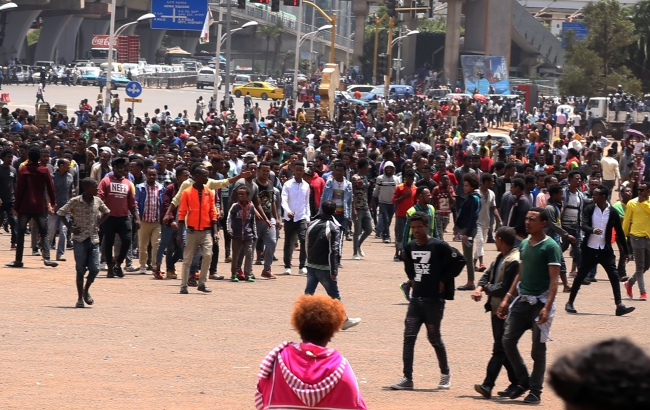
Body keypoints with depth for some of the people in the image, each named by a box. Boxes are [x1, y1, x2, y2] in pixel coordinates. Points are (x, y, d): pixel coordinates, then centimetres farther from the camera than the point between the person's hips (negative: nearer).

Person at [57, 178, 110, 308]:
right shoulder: (75, 202, -8)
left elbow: (106, 212, 23)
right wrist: (70, 227, -6)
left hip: (93, 239, 4)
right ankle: (80, 298, 10)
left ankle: (86, 291, 21)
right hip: (80, 239, -3)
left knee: (95, 269, -4)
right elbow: (60, 213, -1)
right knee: (81, 269, 0)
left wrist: (98, 224, 10)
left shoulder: (98, 201, 5)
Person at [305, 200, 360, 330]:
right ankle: (343, 320, 15)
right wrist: (334, 271, -17)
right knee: (334, 295, 5)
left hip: (311, 265, 5)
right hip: (325, 268, -5)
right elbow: (334, 251, -17)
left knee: (308, 292, 6)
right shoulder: (334, 228, -13)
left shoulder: (312, 224, 7)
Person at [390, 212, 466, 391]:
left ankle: (445, 373, 26)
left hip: (434, 300, -5)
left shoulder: (439, 246, -11)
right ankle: (407, 378, -3)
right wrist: (412, 279, 12)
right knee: (409, 337, -5)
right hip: (416, 298, 5)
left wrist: (444, 281, -9)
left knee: (434, 338, 4)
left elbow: (459, 261, -9)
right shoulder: (410, 247, 7)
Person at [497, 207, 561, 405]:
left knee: (538, 349, -1)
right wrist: (507, 299, 14)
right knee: (508, 341, 2)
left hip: (539, 302, -7)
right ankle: (523, 381, 17)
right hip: (521, 300, 7)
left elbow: (554, 280, -15)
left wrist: (547, 307, -24)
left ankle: (535, 391, 7)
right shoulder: (524, 244, 12)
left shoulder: (550, 247, -11)